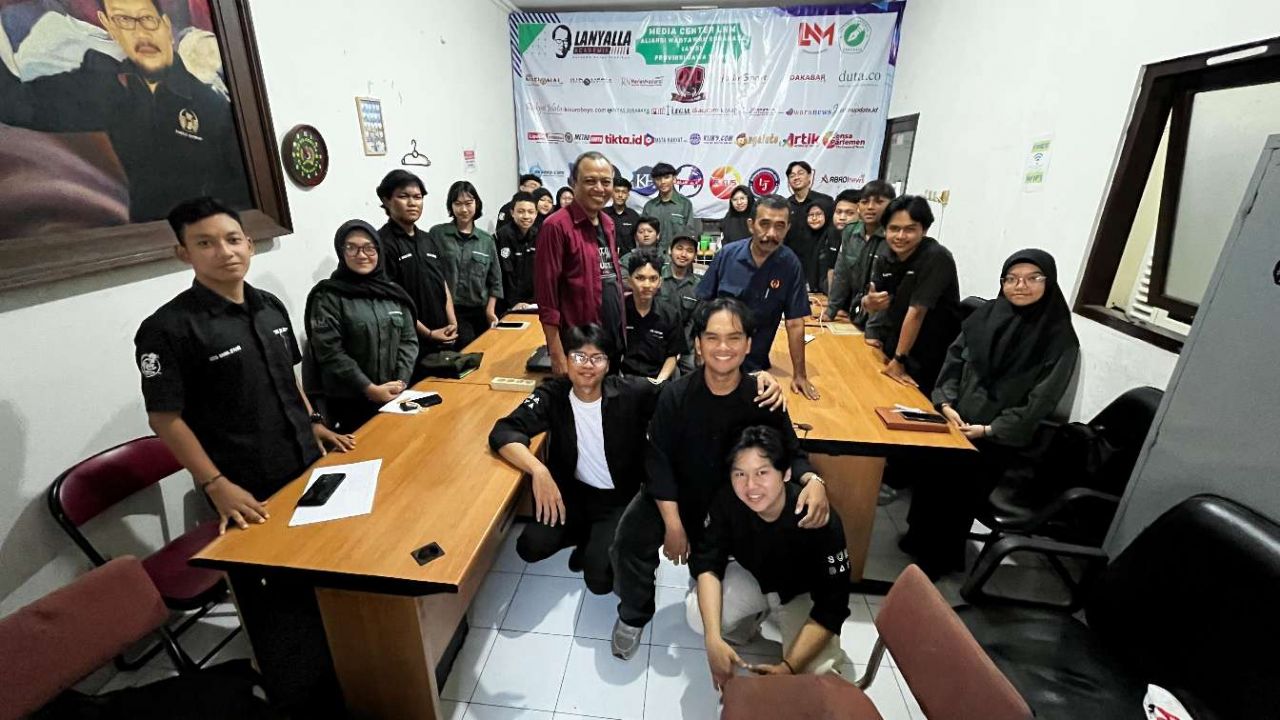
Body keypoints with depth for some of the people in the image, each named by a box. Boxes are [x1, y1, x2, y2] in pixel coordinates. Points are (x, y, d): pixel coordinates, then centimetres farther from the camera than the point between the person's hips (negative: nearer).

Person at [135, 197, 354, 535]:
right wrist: (216, 485, -17)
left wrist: (314, 422, 9)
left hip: (309, 463, 6)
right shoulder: (167, 328, -14)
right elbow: (164, 418, -13)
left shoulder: (272, 306, 5)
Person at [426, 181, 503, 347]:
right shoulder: (436, 234, 1)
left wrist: (490, 310, 3)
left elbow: (495, 280, 11)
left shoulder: (487, 240, 9)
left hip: (480, 312, 3)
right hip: (449, 310, -3)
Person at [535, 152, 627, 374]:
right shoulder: (557, 226, -14)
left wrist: (621, 331, 15)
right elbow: (546, 296, -16)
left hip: (614, 339, 8)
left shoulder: (607, 223, 10)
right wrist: (557, 355, -18)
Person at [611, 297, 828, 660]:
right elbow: (658, 459, -14)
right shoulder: (674, 395, -15)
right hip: (674, 495, -1)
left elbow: (791, 453, -3)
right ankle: (634, 615, 9)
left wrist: (813, 480, -27)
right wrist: (672, 523, -21)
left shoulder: (764, 398, -13)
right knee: (631, 542, -21)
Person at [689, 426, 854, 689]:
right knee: (699, 614, -24)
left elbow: (830, 609, -29)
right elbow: (708, 564, -24)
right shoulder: (727, 502, -28)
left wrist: (788, 667, -38)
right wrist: (713, 639, -38)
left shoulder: (822, 521, -35)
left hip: (802, 595, -2)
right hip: (751, 578, 2)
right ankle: (751, 621, 9)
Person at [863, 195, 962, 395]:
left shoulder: (936, 258, -24)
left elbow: (916, 312, -26)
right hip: (892, 349, 6)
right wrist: (870, 301, -23)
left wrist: (899, 360, -24)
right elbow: (871, 299, 2)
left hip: (931, 361, -6)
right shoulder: (885, 259, -3)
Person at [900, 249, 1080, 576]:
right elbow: (954, 358, 6)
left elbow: (1040, 401, -11)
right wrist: (946, 402, -6)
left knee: (958, 485, -1)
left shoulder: (1060, 338, -9)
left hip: (999, 438, -4)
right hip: (953, 420, 4)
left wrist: (988, 430, -14)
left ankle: (940, 557, 24)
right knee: (929, 471, 3)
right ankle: (919, 537, 29)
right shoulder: (987, 313, 2)